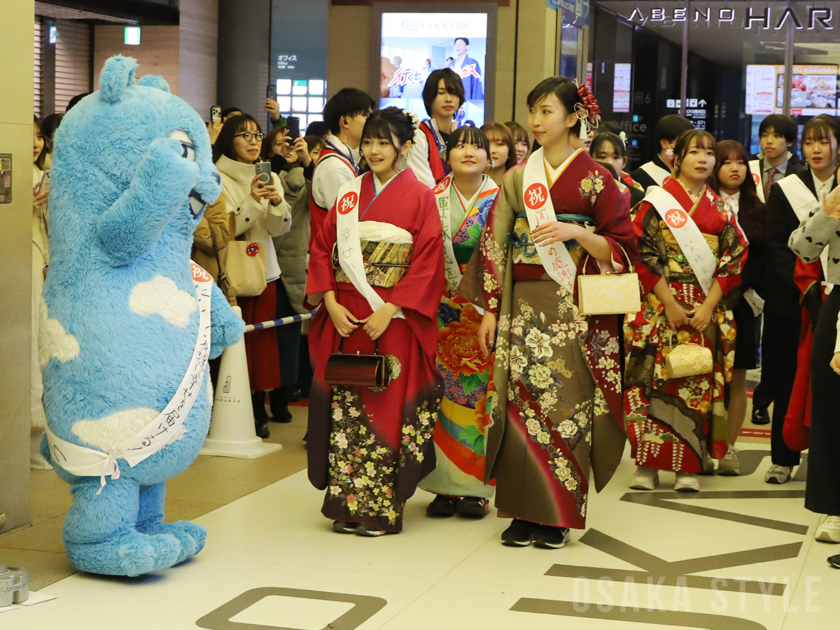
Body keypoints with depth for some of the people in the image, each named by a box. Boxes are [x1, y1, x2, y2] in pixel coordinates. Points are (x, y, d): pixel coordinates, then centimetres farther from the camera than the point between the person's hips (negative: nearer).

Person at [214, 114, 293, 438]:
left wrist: (277, 201, -16)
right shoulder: (219, 178, -4)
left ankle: (258, 411, 15)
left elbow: (280, 228, 2)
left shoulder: (269, 176, 11)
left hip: (265, 271, 5)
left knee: (262, 341, 6)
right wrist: (251, 201, -23)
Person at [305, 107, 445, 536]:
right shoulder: (349, 193, 12)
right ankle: (348, 505, 10)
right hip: (345, 317, 4)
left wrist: (389, 310, -15)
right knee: (345, 406, 3)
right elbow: (322, 248, 10)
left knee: (386, 406, -4)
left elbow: (427, 263, -7)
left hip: (393, 320, -4)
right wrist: (331, 303, -4)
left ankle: (382, 509, 3)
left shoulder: (419, 197, -1)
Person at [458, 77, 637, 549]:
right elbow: (495, 244, 10)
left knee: (565, 403, -5)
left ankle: (559, 514, 3)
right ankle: (526, 512, 6)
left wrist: (576, 232, -17)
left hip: (573, 308, -3)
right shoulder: (517, 179, 11)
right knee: (521, 399, -1)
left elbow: (622, 248, -1)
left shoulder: (595, 179, 1)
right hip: (523, 306, 3)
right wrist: (490, 309, 4)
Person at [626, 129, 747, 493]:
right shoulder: (657, 201, 1)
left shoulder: (721, 210, 11)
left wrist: (709, 306, -7)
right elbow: (644, 254, -6)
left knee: (698, 383, 1)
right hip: (661, 307, -3)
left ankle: (689, 466, 6)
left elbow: (733, 260, 5)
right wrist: (670, 304, -11)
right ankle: (648, 463, 2)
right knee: (655, 379, -5)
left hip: (706, 310, 3)